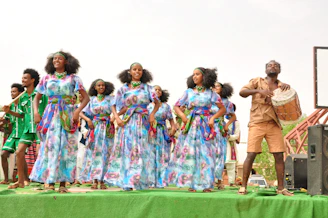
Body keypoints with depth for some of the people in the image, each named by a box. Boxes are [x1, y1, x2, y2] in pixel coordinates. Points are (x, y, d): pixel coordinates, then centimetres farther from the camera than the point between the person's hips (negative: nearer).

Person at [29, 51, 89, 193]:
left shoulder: (72, 78, 7)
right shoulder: (47, 78, 12)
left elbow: (86, 98, 3)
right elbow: (37, 98, 15)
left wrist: (77, 111, -12)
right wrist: (36, 112, -2)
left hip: (67, 116, -1)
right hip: (51, 116, 1)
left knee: (66, 147, -4)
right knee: (50, 146, -6)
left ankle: (63, 183, -2)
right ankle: (50, 182, -4)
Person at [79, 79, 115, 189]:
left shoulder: (110, 99, 7)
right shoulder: (92, 100, 10)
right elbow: (81, 113, 8)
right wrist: (88, 119, -10)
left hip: (107, 129, -1)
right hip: (95, 128, 1)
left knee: (105, 154, -2)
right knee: (94, 152, -4)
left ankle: (102, 181, 0)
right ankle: (94, 181, -4)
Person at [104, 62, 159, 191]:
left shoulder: (146, 88, 9)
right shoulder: (124, 88, 8)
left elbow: (157, 103, 10)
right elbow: (114, 106, 9)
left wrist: (152, 114, -6)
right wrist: (117, 118, -8)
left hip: (142, 123, 0)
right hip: (127, 122, 0)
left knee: (140, 150, -4)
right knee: (126, 149, -4)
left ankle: (137, 181, 0)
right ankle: (126, 182, 0)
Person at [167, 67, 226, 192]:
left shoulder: (210, 93, 7)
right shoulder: (189, 92, 10)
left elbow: (222, 109, 7)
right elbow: (176, 106, 12)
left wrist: (213, 118, -7)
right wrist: (183, 116, -6)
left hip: (205, 126, -1)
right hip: (190, 125, 1)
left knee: (205, 153, -5)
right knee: (190, 153, -3)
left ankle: (206, 184, 0)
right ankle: (191, 183, 2)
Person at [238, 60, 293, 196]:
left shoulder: (281, 86, 16)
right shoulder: (257, 81, 7)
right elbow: (242, 92, -4)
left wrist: (287, 87, -9)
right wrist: (258, 90, -20)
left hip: (274, 125, 3)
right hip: (257, 123, -3)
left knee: (279, 156, -1)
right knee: (251, 155, -7)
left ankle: (281, 188, 8)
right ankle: (243, 186, 1)